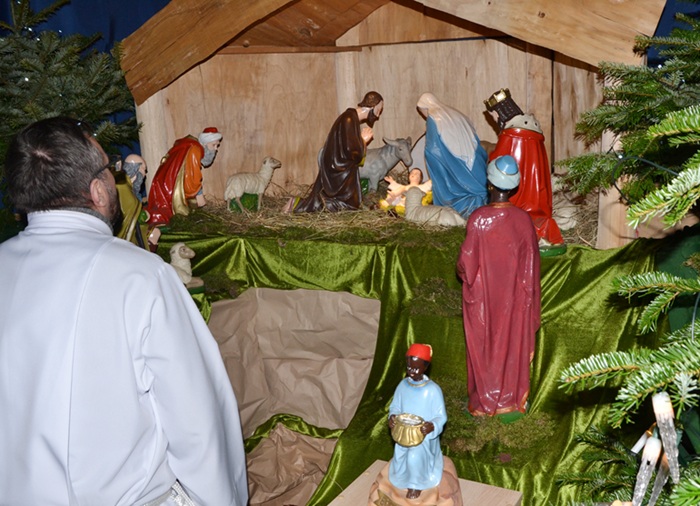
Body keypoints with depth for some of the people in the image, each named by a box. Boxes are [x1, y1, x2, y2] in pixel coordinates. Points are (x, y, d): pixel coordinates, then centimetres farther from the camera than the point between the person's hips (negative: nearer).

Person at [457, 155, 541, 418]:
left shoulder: (478, 218, -19)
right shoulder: (523, 219, -11)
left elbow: (467, 262, -14)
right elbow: (531, 263, -3)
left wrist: (463, 272, 9)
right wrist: (528, 295, 10)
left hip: (482, 297, -2)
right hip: (514, 297, 2)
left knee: (484, 345, 12)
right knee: (513, 344, 16)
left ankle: (484, 402, 24)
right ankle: (512, 400, 27)